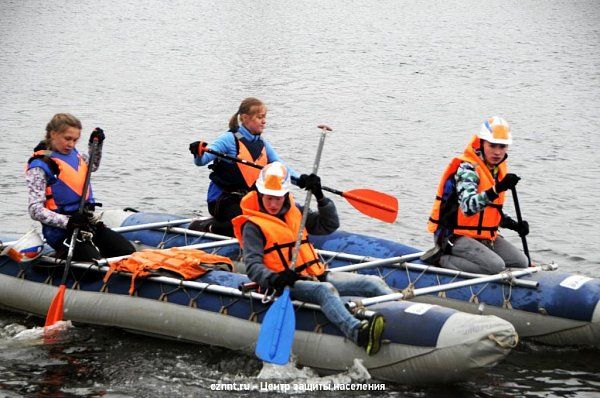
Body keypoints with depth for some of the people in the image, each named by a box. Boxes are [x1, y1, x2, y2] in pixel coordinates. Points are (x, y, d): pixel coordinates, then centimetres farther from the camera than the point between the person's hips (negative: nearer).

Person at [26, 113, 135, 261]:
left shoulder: (73, 154, 12)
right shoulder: (40, 166, -10)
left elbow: (93, 166, 38)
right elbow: (36, 210, -18)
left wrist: (96, 144, 20)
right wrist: (68, 221, -30)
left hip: (87, 224, 8)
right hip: (62, 232, -8)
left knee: (129, 252, -7)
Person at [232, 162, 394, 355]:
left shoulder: (295, 212, 20)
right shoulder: (252, 226, 0)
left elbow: (330, 225, 18)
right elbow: (252, 266, -11)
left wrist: (320, 197, 2)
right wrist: (274, 279, -30)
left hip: (316, 275, 8)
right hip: (288, 284, -8)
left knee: (373, 283, -4)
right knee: (325, 290, -39)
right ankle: (357, 332, -63)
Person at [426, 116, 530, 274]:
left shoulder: (499, 170, 10)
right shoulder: (467, 168, -18)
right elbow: (468, 207, -36)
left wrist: (514, 225, 4)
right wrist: (496, 189, -49)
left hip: (484, 236, 9)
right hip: (454, 236, -9)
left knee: (521, 263, 4)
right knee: (496, 266, -26)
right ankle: (442, 259, -9)